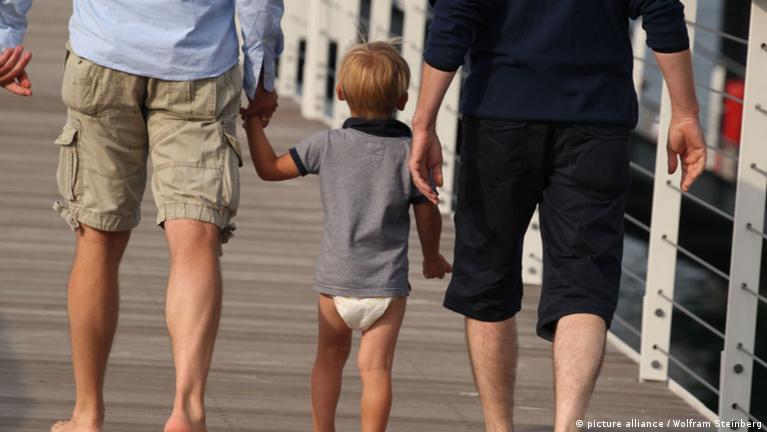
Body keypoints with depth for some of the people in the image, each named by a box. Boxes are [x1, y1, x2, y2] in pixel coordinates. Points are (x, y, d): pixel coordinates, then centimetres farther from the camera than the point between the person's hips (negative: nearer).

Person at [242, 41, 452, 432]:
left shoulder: (327, 145, -4)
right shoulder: (411, 153, -5)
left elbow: (270, 168, 5)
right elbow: (428, 217, 0)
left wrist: (253, 123, 17)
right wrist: (432, 258, 18)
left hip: (336, 281, 1)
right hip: (387, 284, -1)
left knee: (330, 355, 19)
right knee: (375, 366, -2)